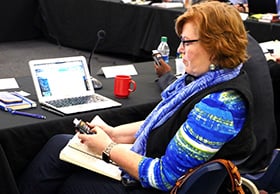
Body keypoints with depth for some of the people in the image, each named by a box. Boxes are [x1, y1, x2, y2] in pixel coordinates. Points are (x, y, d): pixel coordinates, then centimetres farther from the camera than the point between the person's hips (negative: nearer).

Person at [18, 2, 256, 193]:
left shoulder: (219, 104, -31)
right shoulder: (208, 76, -2)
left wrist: (108, 149, -17)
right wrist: (116, 134, 3)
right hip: (151, 159, 9)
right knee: (58, 145, 8)